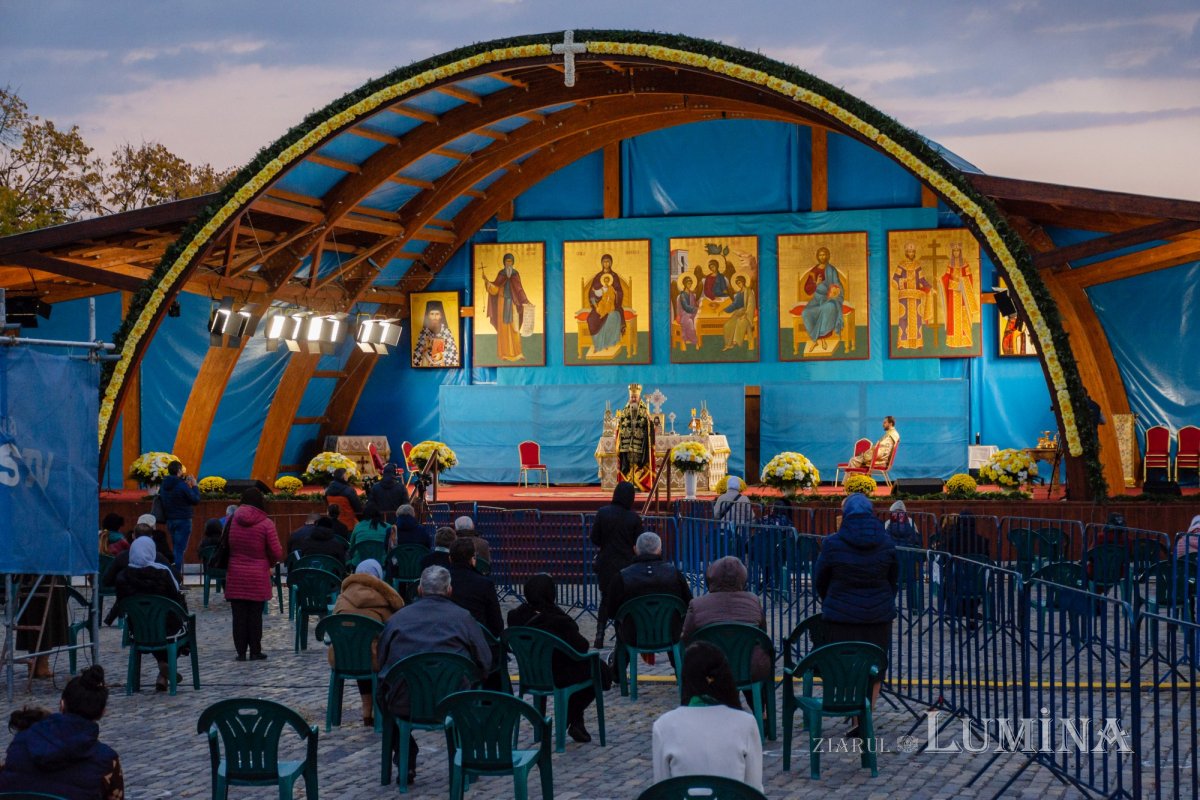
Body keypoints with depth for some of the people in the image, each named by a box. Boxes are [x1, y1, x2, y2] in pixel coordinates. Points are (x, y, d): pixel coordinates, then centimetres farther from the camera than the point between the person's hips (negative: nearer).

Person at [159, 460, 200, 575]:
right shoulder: (181, 485, -17)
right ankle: (177, 574, -9)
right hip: (183, 520, -7)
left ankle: (173, 574, 17)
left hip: (170, 520, 7)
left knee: (175, 548, 16)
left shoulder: (164, 485, 6)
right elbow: (196, 499, -12)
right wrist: (194, 486, 1)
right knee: (180, 549, -6)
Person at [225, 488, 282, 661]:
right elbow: (277, 553, -10)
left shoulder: (232, 519, -2)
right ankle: (255, 651, 9)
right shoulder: (266, 523, -10)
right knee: (255, 615, 6)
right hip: (258, 577, -2)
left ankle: (241, 651, 8)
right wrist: (268, 560, 11)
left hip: (235, 576, 2)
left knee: (239, 615, 6)